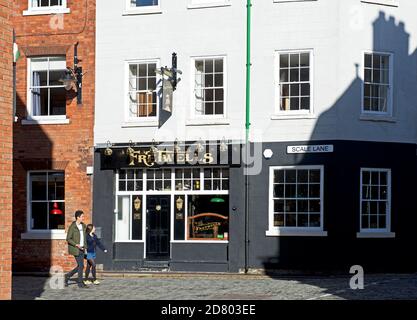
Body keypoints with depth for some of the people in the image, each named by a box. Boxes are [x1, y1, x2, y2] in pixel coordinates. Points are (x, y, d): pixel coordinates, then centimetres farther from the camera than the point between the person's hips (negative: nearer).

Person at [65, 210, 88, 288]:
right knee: (81, 265, -6)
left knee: (80, 266, 8)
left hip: (81, 249, 7)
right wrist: (76, 245, -21)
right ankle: (80, 283, 5)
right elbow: (68, 239, -12)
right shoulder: (72, 227, -13)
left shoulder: (83, 226, 8)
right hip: (75, 249, -7)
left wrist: (85, 246, 13)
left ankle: (68, 276, 26)